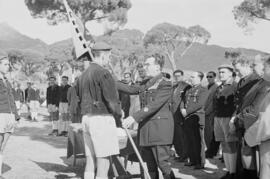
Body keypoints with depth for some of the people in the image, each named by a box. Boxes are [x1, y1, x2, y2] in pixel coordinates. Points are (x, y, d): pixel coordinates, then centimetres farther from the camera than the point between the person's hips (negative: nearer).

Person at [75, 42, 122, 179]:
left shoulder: (83, 75, 16)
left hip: (86, 118, 9)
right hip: (102, 118, -9)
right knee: (103, 162, -4)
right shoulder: (103, 73, -11)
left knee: (90, 161, 10)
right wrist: (119, 116, -1)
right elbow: (111, 99, -15)